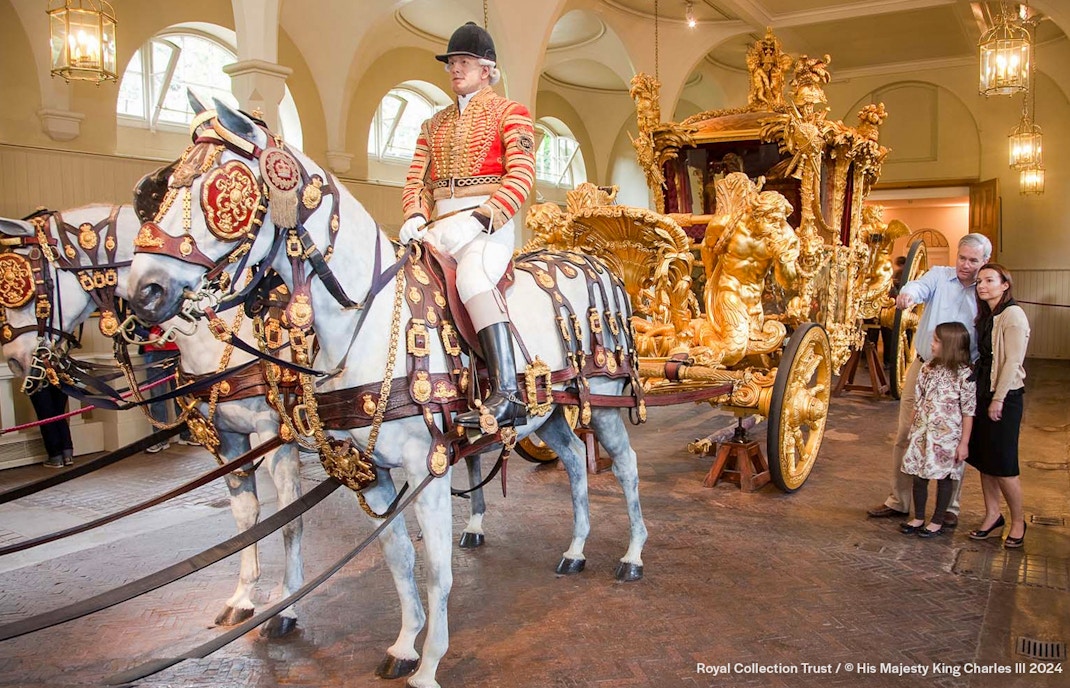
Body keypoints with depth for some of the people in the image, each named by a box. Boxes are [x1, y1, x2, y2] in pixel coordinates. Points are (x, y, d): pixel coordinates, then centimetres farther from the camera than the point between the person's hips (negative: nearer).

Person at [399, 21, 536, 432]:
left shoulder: (509, 113, 7)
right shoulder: (435, 124, 24)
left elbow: (522, 175, -7)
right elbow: (417, 179, 17)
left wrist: (478, 220, -19)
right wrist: (415, 216, -6)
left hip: (489, 222, -6)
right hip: (439, 225, 7)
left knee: (472, 275, -36)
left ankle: (507, 396, -42)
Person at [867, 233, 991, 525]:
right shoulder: (939, 276, 0)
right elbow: (920, 286, -22)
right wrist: (908, 294, -46)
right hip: (922, 368, 1)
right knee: (905, 437, 7)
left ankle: (950, 507, 24)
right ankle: (898, 501, 21)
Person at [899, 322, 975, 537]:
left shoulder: (964, 375, -12)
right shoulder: (928, 369, 4)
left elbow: (968, 412, -11)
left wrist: (964, 443, -11)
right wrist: (913, 430, 11)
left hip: (948, 436, -5)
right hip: (923, 433, 5)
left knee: (944, 477, 8)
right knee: (918, 475, 11)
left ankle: (937, 522, 20)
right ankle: (918, 518, 25)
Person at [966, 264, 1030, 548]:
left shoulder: (1012, 315, -13)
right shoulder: (985, 316, 13)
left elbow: (1013, 361, -17)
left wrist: (998, 398, -17)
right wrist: (982, 393, 8)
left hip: (1005, 396, -8)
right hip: (983, 392, 8)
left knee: (1003, 463, -2)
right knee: (983, 459, 11)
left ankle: (1018, 521, 15)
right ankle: (993, 516, 22)